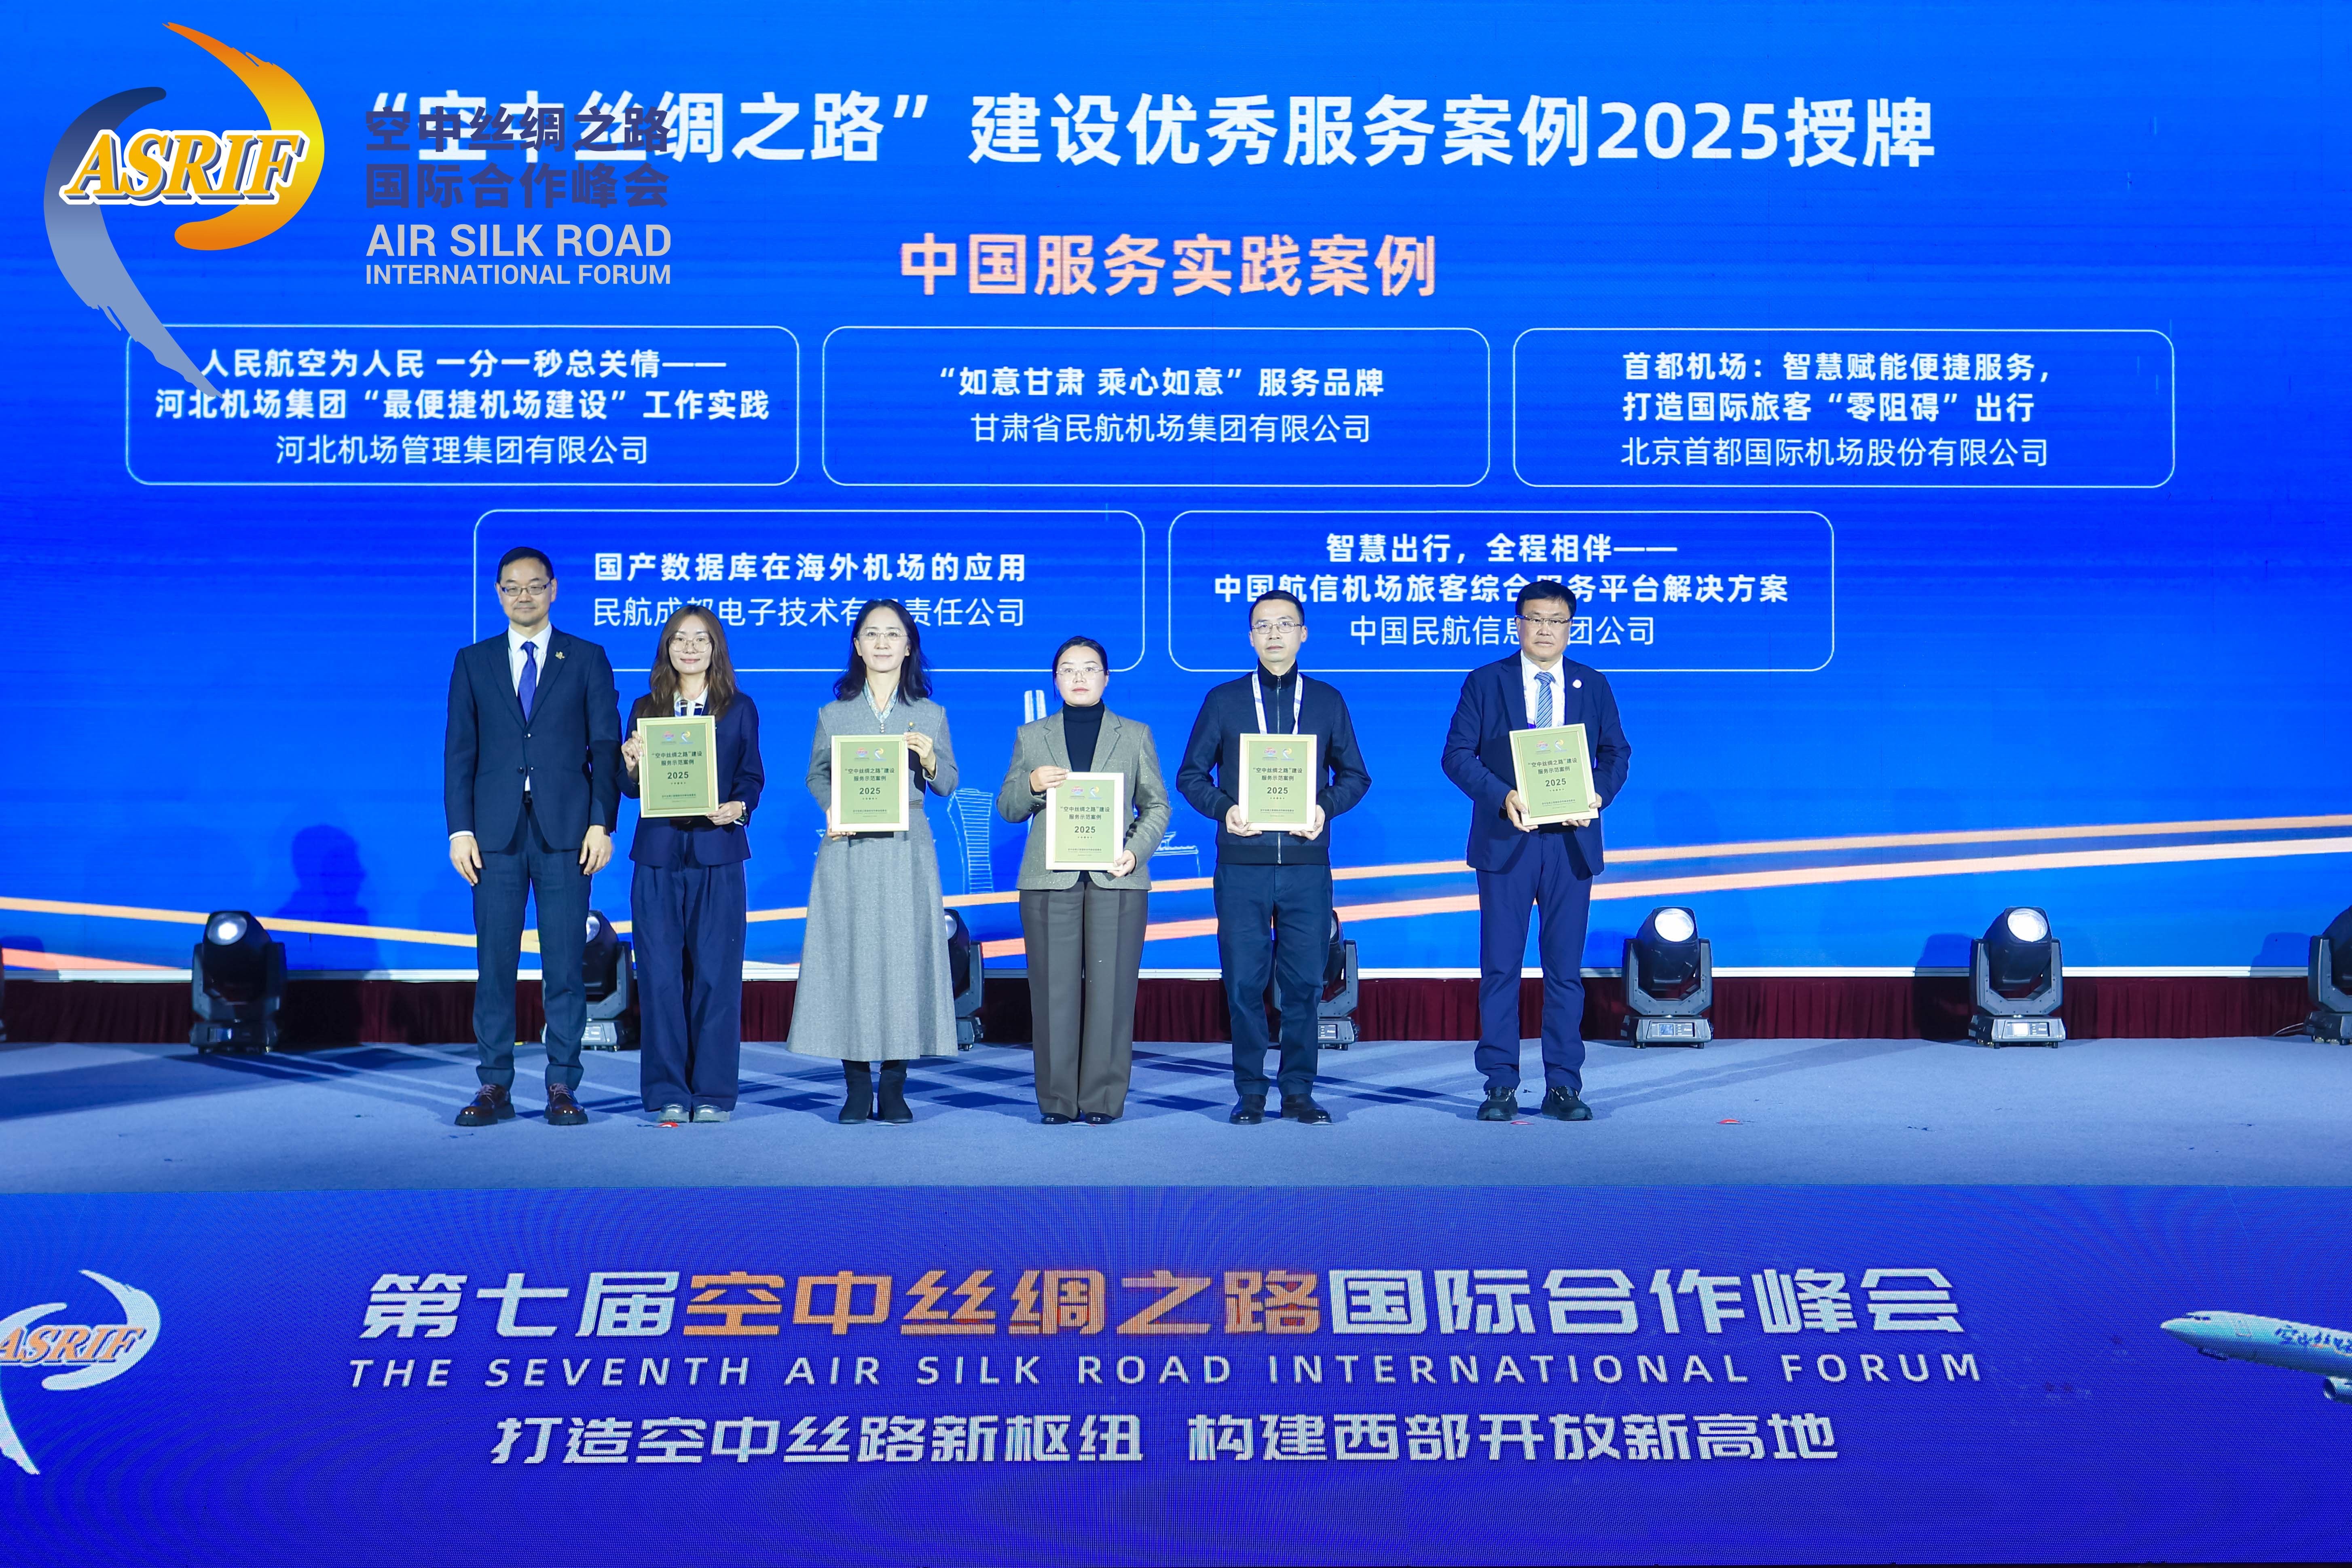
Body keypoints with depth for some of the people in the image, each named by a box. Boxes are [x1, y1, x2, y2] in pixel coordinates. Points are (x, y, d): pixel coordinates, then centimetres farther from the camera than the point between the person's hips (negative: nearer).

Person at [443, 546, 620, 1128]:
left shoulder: (587, 660, 8)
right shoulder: (474, 662, 12)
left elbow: (606, 747, 4)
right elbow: (459, 750, 8)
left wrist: (602, 823, -5)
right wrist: (460, 829, -1)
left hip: (565, 831, -1)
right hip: (497, 833, 1)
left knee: (564, 963, 0)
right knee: (495, 963, 1)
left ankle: (562, 1086, 6)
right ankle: (495, 1087, 7)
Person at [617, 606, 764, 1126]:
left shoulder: (739, 708, 8)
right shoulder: (646, 709, 11)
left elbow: (753, 777, 5)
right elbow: (631, 788, 10)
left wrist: (738, 807, -15)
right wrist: (632, 765, -12)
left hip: (717, 855, -1)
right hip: (658, 855, 1)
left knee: (715, 974, -1)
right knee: (660, 975, -1)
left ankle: (713, 1092, 7)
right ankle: (667, 1093, 7)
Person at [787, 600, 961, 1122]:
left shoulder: (931, 715, 8)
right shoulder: (834, 714, 8)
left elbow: (948, 787, 8)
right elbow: (816, 776, 12)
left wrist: (929, 760, -12)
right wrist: (833, 810, -7)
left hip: (907, 850, 0)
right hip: (849, 850, 0)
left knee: (905, 956, -2)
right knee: (848, 957, -2)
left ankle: (894, 1088, 6)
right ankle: (857, 1088, 7)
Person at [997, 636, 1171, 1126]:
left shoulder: (1135, 736, 13)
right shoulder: (1031, 737, 15)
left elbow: (1157, 805, 10)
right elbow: (1007, 809, 13)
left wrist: (1137, 851, -7)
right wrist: (1031, 785, -8)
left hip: (1116, 879, 0)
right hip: (1050, 879, 1)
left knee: (1111, 988, -4)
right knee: (1053, 989, -3)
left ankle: (1103, 1098, 2)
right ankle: (1057, 1099, 3)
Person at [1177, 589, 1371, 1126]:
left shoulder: (1327, 701, 10)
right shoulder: (1223, 700, 7)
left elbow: (1355, 775, 13)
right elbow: (1190, 775, 9)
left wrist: (1326, 807, -7)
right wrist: (1223, 809, -10)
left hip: (1307, 865, 1)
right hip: (1242, 865, -1)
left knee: (1304, 982, 2)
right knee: (1244, 982, 0)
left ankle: (1298, 1090, 11)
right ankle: (1250, 1091, 10)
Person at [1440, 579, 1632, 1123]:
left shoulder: (1593, 685, 10)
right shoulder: (1485, 683, 3)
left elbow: (1616, 752, 11)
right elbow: (1458, 754, -2)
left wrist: (1598, 796, -9)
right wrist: (1502, 796, -17)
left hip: (1571, 841, 2)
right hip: (1505, 840, -2)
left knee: (1566, 968, 4)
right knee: (1500, 967, 0)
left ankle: (1563, 1087, 10)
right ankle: (1501, 1086, 5)